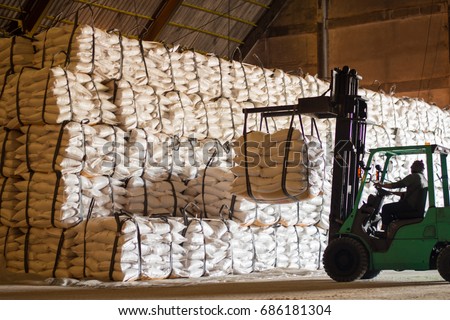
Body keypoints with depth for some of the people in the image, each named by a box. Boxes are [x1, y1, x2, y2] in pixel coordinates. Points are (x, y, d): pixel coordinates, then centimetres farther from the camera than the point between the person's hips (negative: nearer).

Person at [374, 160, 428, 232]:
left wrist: (382, 185, 1)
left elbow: (396, 185, -11)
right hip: (418, 208, 10)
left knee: (386, 208, -2)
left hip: (410, 206, -10)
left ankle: (384, 230, 1)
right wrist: (392, 193, 26)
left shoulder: (414, 177, -11)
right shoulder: (424, 180, 17)